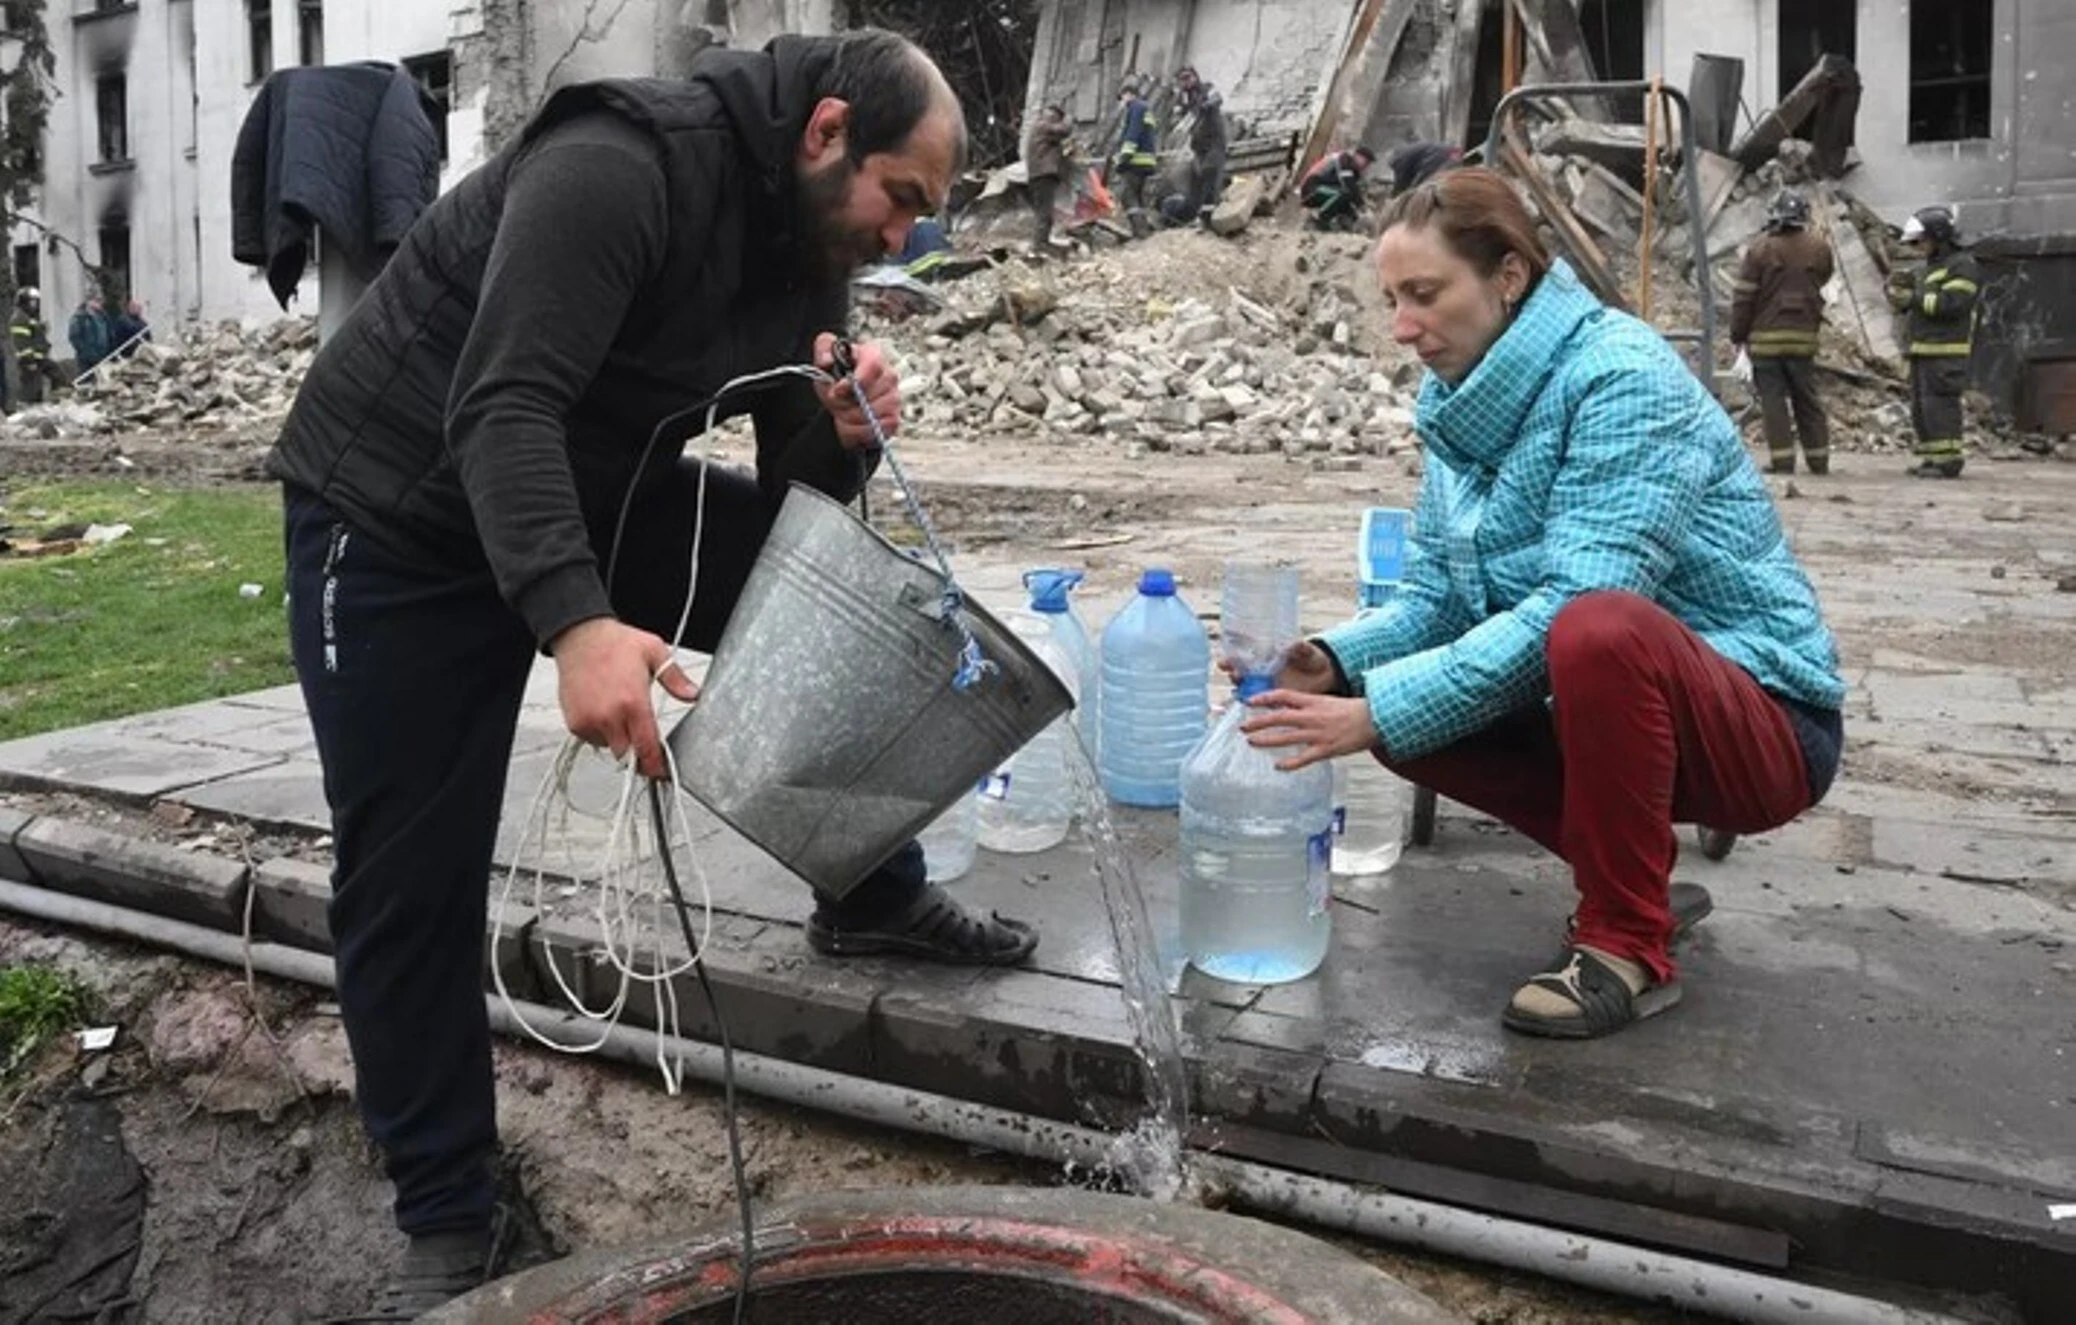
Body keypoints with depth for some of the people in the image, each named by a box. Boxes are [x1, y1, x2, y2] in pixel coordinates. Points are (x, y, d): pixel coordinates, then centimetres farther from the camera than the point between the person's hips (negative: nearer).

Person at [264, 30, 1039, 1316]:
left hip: (595, 496, 7)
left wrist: (841, 436, -23)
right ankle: (448, 1221, 11)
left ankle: (874, 897, 14)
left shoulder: (808, 252, -2)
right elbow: (503, 407, -36)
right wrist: (576, 622, -48)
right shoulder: (621, 163, -26)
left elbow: (796, 508, -1)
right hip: (399, 519, -6)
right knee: (411, 877, -4)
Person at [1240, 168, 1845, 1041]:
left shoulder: (1623, 378, -21)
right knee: (1404, 701, -7)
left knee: (1598, 631, -36)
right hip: (1602, 704, 8)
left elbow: (1579, 605, -31)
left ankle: (1629, 946, -15)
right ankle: (1631, 879, 8)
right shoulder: (1461, 401, 2)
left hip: (1760, 725, -8)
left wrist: (1381, 713, -33)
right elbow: (1435, 598, 2)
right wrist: (1334, 662, -19)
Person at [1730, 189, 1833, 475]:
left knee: (1774, 400, 0)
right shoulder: (1818, 249, 2)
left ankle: (1783, 461, -4)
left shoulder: (1761, 249, -7)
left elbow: (1744, 297, -8)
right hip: (1804, 336, 3)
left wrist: (1738, 334, -2)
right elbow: (1822, 285, 12)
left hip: (1766, 337, -3)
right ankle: (1819, 460, 16)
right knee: (1807, 401, 12)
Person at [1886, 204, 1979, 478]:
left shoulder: (1963, 265, -6)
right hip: (1921, 351, 9)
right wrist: (1898, 287, 2)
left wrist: (1914, 297, -13)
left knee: (1939, 406, -12)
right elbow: (1904, 303, 21)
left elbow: (1951, 304, -19)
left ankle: (1948, 461, -10)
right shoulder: (1930, 267, 22)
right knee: (1921, 409, 10)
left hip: (1945, 352, -9)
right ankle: (1932, 459, 16)